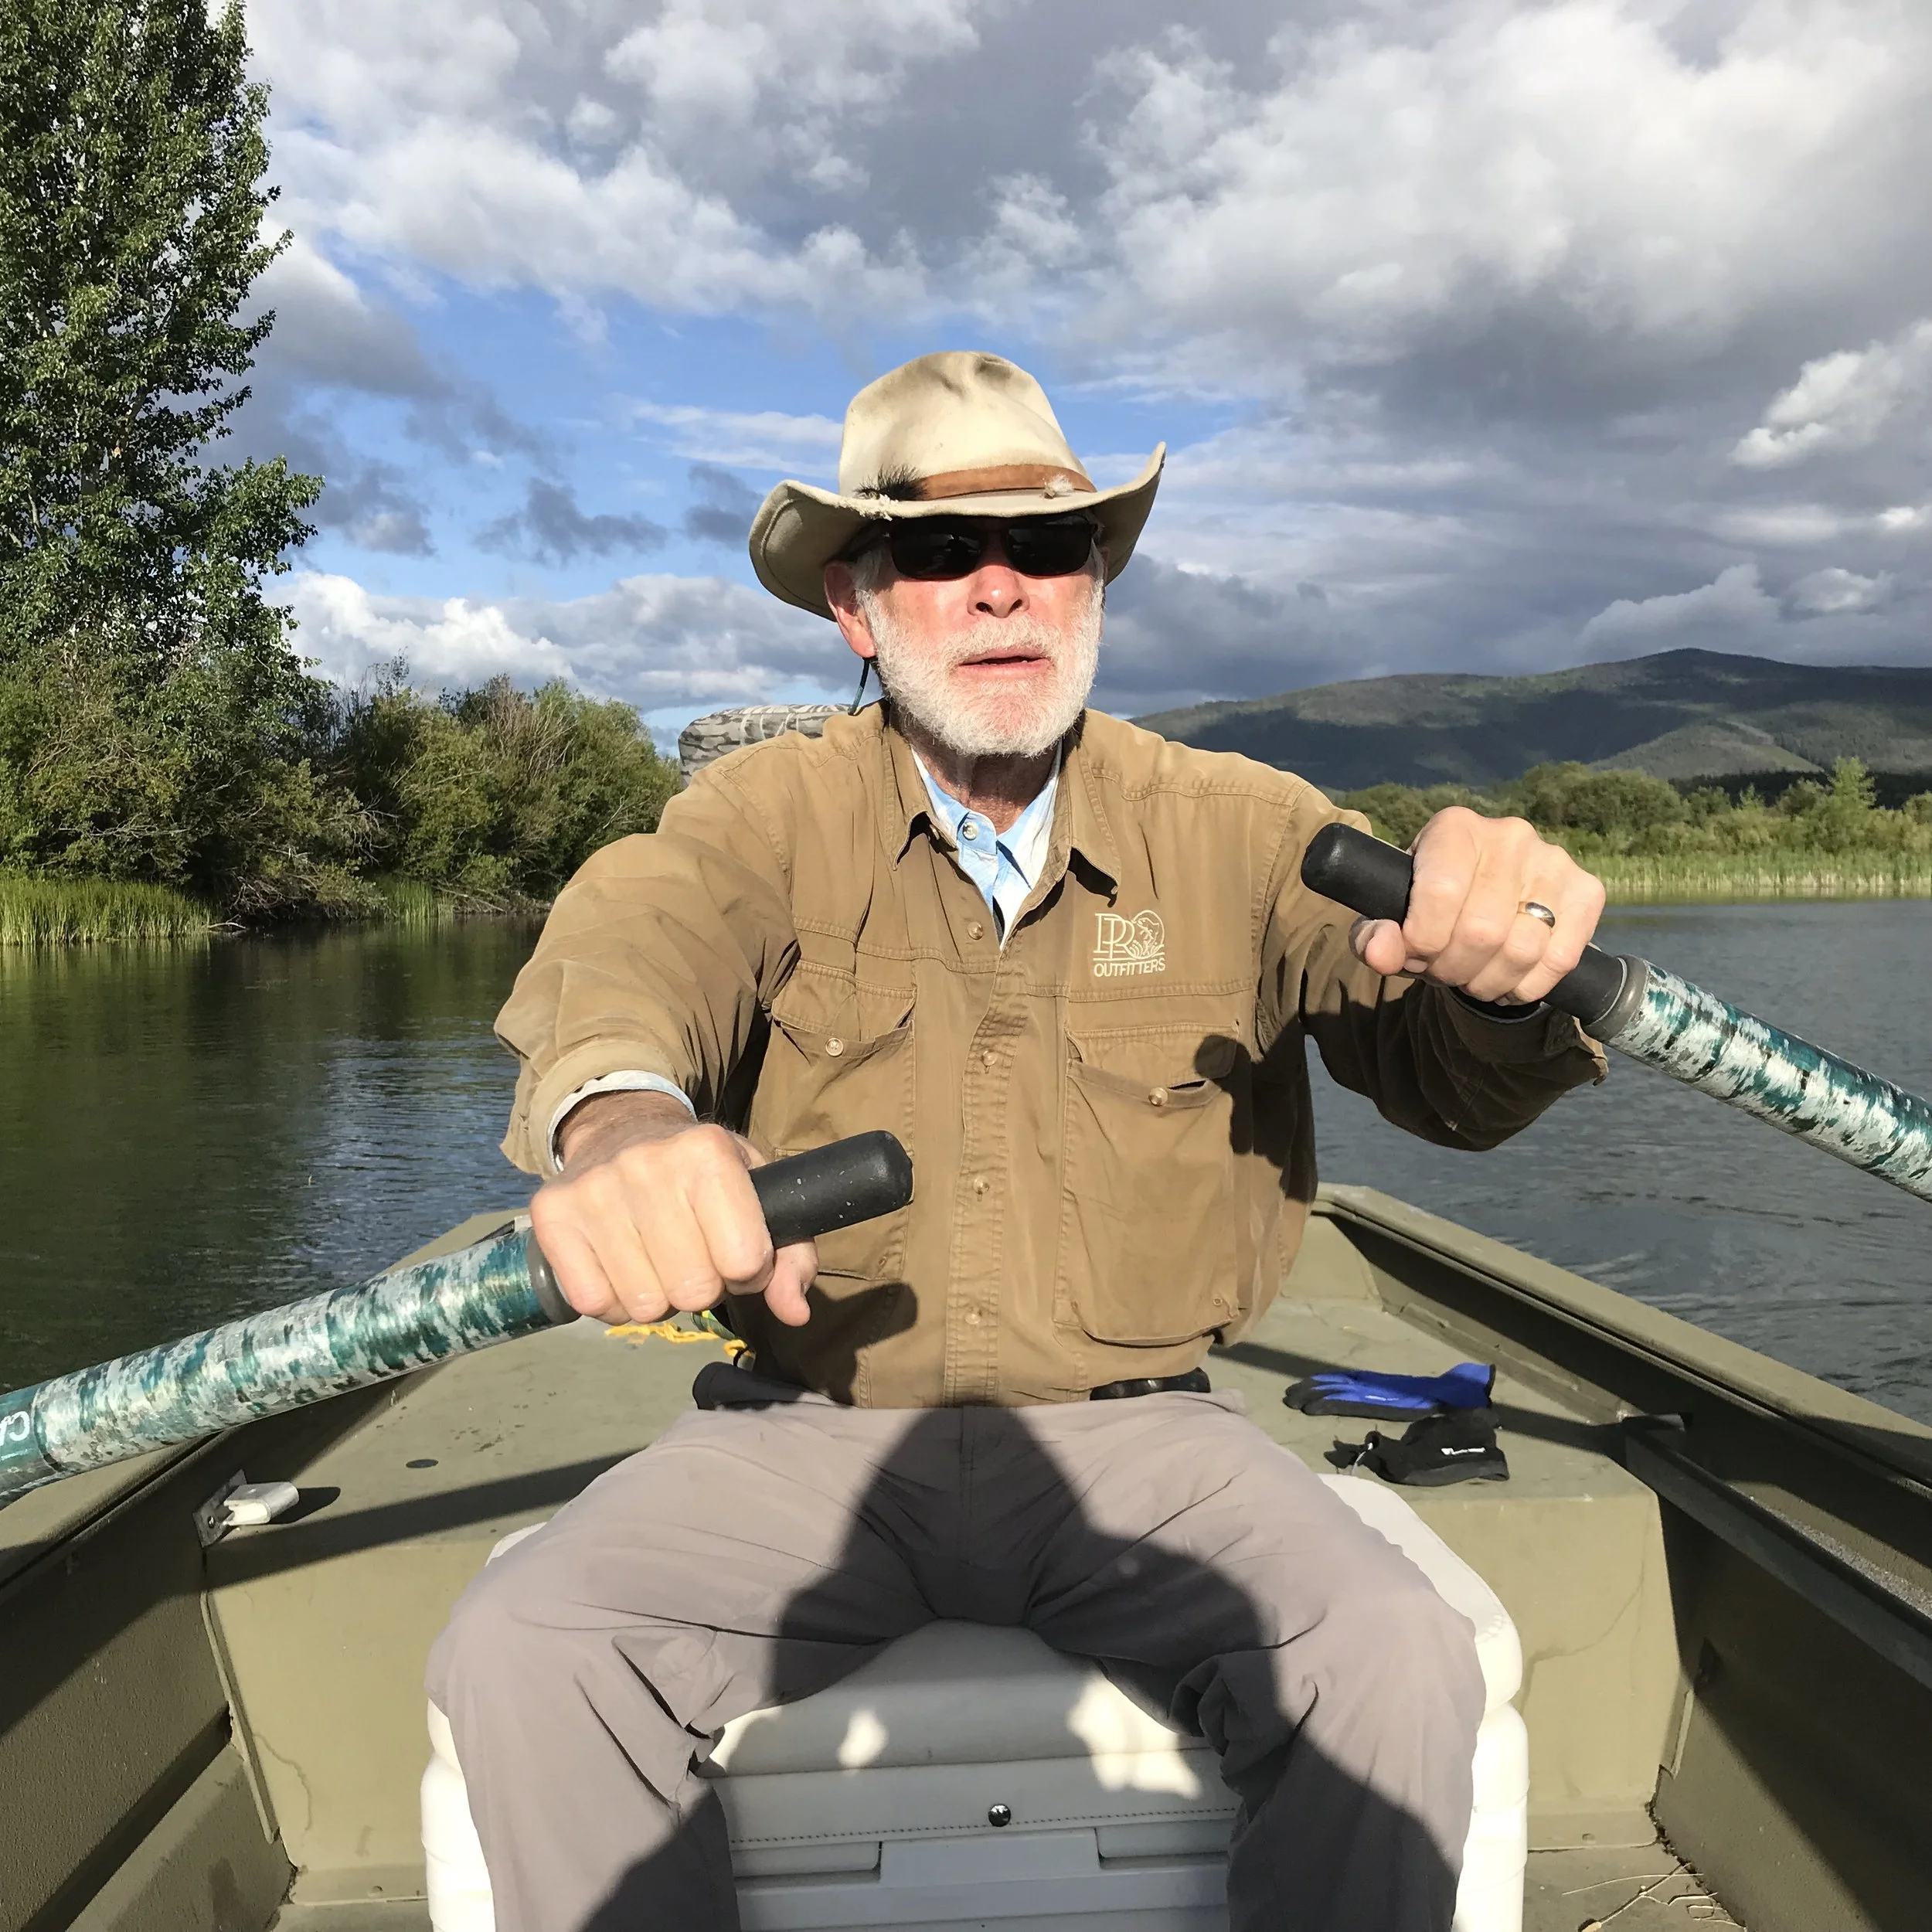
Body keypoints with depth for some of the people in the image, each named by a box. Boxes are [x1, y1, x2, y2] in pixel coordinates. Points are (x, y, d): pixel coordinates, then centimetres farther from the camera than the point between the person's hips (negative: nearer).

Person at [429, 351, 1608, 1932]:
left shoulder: (1232, 829, 0)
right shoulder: (772, 813, 0)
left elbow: (1450, 1078, -11)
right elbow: (645, 931, -22)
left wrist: (1500, 973, -37)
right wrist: (623, 1113, -47)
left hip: (1133, 1439, 0)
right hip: (809, 1442, 1)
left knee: (1400, 1663, -25)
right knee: (514, 1658, -20)